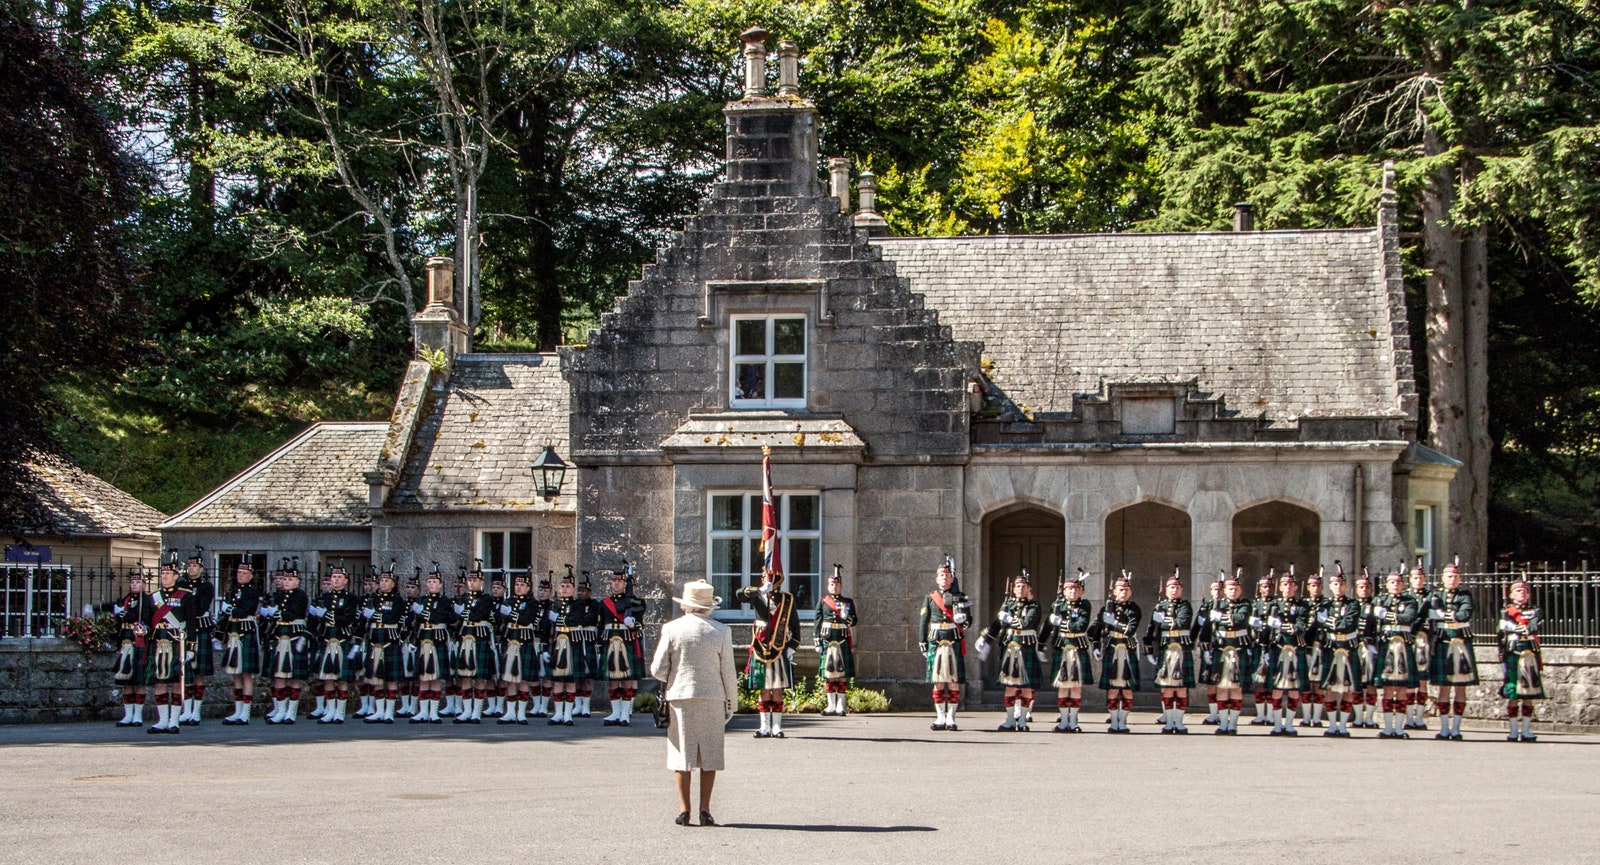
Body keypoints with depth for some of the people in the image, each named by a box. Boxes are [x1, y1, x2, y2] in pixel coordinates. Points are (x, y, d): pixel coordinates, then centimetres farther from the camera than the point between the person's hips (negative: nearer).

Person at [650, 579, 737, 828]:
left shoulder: (672, 629, -4)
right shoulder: (721, 631, -4)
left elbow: (657, 669, -2)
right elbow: (728, 672, -1)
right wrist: (731, 702, 10)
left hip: (679, 696, 0)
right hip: (712, 698, 0)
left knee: (682, 752, 7)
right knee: (709, 754, 6)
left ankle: (684, 809, 5)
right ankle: (705, 809, 3)